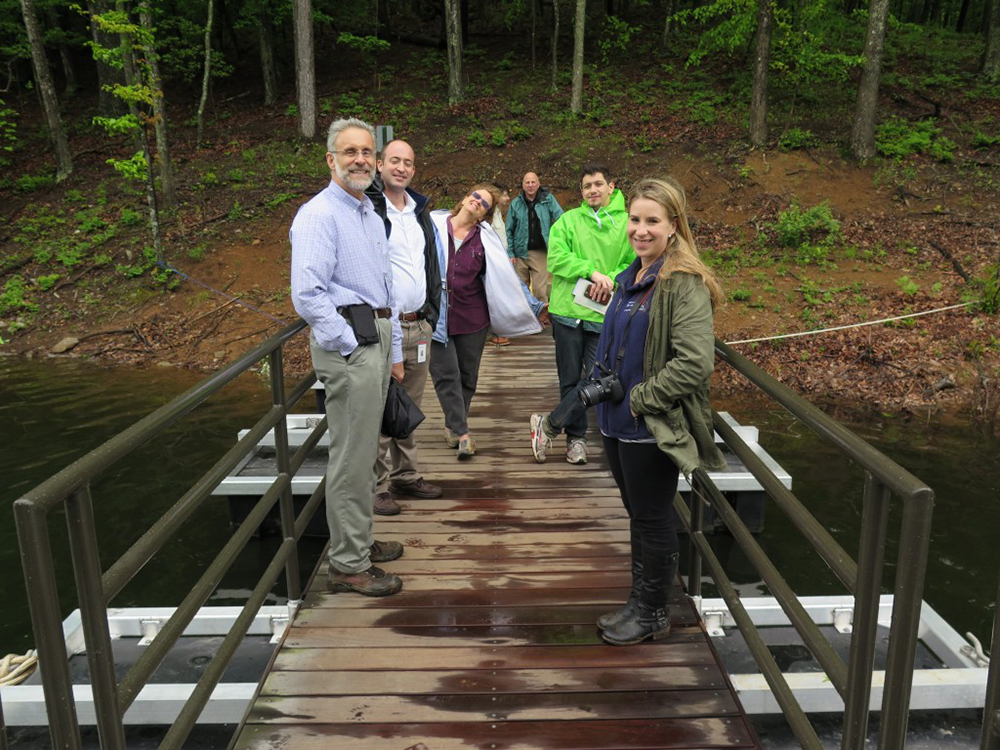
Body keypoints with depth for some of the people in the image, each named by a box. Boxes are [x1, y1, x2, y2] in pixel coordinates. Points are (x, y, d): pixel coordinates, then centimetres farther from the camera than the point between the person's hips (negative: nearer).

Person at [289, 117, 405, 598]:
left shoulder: (371, 216, 20)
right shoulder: (319, 215, -10)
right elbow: (307, 295, -20)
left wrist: (394, 350, 21)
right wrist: (352, 345, -17)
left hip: (376, 338, 9)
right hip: (347, 343, -9)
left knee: (364, 450, 16)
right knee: (351, 455, -5)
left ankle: (359, 541, 30)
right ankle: (348, 566, 5)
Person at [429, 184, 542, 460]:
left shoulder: (486, 239, 3)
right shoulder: (433, 225, -1)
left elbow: (506, 277, 8)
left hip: (472, 317, 2)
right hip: (436, 316, -2)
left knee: (467, 376, 10)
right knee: (446, 375, -4)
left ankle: (453, 426, 29)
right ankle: (461, 432, 3)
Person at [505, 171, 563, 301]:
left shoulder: (548, 199, 0)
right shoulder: (515, 203, 3)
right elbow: (509, 230, 6)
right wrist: (510, 253, -1)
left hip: (540, 252, -2)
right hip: (520, 253, 2)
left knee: (540, 289, -4)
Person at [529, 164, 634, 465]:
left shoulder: (626, 223, 5)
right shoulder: (568, 220, 6)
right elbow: (555, 258, -5)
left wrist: (611, 280, -15)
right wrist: (592, 271, -17)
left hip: (605, 316, 0)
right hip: (568, 310, 0)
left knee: (594, 379, -6)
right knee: (571, 380, 7)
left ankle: (549, 424, 11)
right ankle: (576, 437, 23)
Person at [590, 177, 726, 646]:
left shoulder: (685, 284, -17)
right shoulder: (632, 276, 11)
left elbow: (695, 363, -26)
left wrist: (639, 399, -20)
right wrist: (602, 382, 8)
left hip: (652, 427, -8)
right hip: (618, 422, 8)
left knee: (653, 519, 7)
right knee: (638, 515, 20)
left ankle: (653, 614, 26)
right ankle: (640, 601, 36)